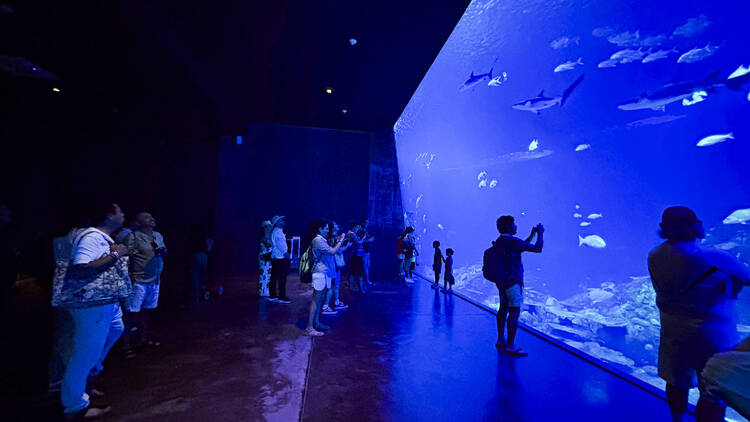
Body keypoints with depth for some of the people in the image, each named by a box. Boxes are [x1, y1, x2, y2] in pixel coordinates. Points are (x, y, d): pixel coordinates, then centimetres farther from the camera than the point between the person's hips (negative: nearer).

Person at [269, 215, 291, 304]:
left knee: (274, 277, 13)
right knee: (282, 278, -6)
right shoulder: (278, 231, -13)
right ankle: (281, 297, -2)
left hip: (275, 258, 10)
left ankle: (273, 296, 20)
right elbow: (280, 244, -19)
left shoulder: (274, 231, 18)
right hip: (281, 258, -10)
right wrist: (286, 253, -16)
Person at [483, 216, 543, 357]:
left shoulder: (499, 242, 10)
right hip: (512, 283, -9)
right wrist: (540, 233, 2)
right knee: (514, 312, -4)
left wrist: (532, 234, 22)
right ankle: (510, 346, 1)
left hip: (501, 282, 9)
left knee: (503, 309, 15)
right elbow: (538, 249, -13)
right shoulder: (512, 241, -18)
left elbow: (521, 246, 26)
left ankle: (500, 341, 23)